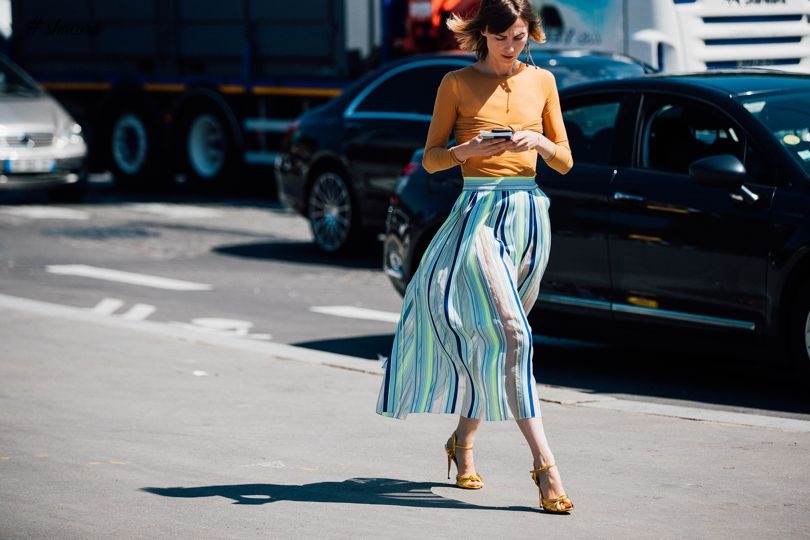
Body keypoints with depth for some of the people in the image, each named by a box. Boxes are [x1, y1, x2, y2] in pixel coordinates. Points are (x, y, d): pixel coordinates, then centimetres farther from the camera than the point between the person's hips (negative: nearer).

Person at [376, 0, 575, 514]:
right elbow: (431, 159, 3)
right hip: (479, 212, -4)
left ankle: (463, 442, 29)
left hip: (530, 214, 4)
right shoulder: (458, 83, 2)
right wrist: (469, 149, -16)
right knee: (511, 334, -17)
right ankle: (545, 465, -21)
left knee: (494, 338, 10)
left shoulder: (541, 81, 11)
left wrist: (539, 143, -9)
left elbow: (565, 162, 12)